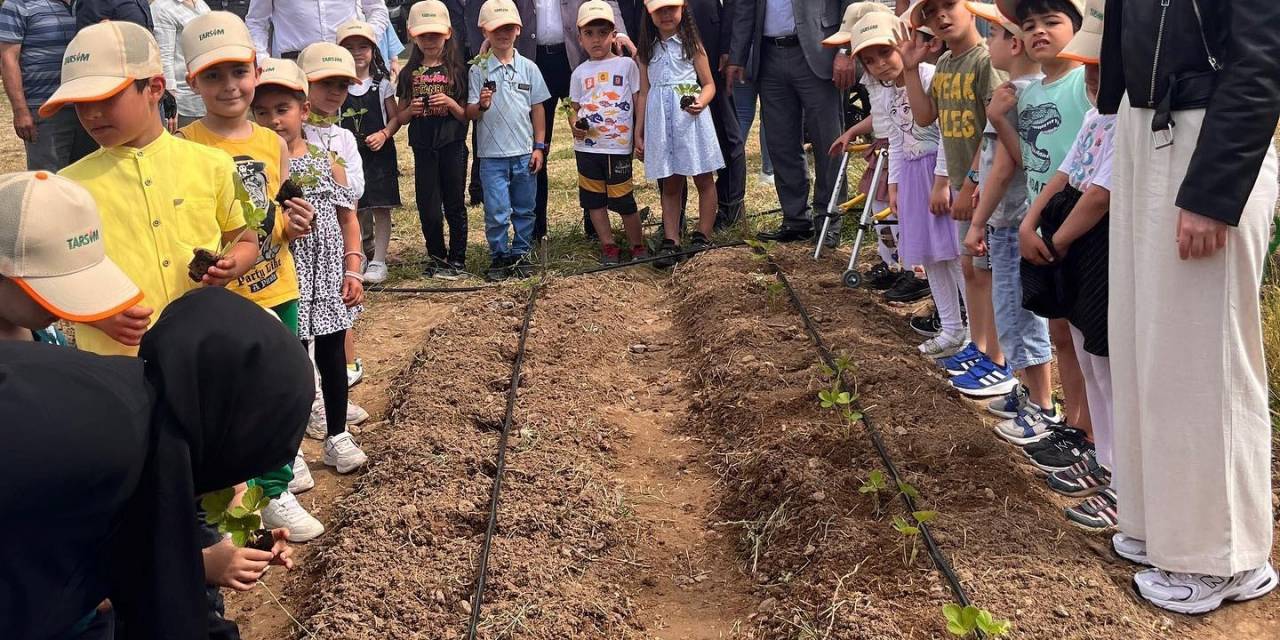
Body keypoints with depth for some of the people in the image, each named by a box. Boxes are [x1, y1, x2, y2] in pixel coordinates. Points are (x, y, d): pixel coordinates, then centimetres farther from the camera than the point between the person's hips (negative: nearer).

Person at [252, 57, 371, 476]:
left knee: (332, 356, 12)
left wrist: (353, 271, 0)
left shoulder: (327, 164, 1)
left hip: (328, 278, 3)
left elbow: (348, 220, 5)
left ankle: (337, 436, 26)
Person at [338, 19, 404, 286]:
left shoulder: (382, 84, 0)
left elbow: (395, 117, 1)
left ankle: (378, 261, 3)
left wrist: (383, 134, -16)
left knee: (380, 207, -2)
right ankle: (365, 249, 29)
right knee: (355, 208, 9)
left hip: (379, 153, -2)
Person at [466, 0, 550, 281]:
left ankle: (521, 254, 25)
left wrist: (539, 147, 3)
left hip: (525, 153, 2)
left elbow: (537, 110, 7)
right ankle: (499, 256, 16)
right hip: (491, 155, -2)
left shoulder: (528, 68, 3)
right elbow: (470, 113, -2)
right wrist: (482, 105, -24)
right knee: (496, 212, 0)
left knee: (524, 210, 11)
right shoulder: (478, 71, -2)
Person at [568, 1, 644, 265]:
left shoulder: (626, 65, 1)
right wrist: (574, 125, -7)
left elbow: (638, 102, 2)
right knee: (594, 200, 8)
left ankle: (638, 246, 13)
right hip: (586, 146, 4)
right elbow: (574, 108, 14)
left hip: (618, 146, -4)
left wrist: (640, 136, -3)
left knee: (623, 200, -2)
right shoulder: (580, 72, 8)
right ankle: (609, 247, 19)